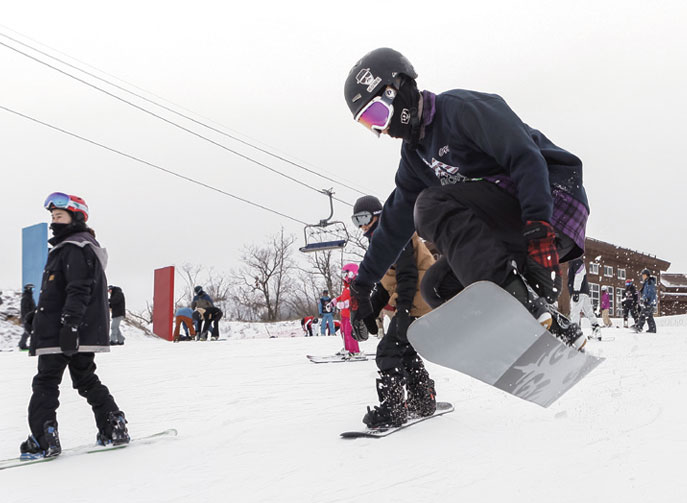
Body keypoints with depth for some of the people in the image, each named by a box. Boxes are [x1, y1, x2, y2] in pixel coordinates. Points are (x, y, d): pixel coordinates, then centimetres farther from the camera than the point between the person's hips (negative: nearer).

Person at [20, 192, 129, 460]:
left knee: (45, 383, -6)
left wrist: (69, 325, -27)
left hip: (65, 333, -11)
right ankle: (114, 428, 15)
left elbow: (78, 292, -22)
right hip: (84, 334, 11)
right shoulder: (65, 249, 24)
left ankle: (43, 440, -6)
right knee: (86, 380, 15)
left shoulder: (76, 249, -12)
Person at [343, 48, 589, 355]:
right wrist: (362, 285, 23)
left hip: (554, 200, -9)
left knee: (431, 205, -25)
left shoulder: (459, 108, -12)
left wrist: (538, 227, -35)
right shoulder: (414, 155, 16)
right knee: (438, 285, 2)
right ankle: (554, 329, -5)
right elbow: (395, 225, 22)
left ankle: (517, 295, -39)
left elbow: (526, 158, -23)